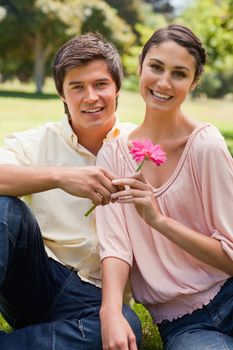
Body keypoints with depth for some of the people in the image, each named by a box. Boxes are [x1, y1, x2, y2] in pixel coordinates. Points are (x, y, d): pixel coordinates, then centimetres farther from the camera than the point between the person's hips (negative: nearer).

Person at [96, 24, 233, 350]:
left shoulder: (206, 145, -8)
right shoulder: (114, 154, 2)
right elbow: (115, 245, -6)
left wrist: (159, 219, -19)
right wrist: (111, 311, -25)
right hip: (178, 321, 1)